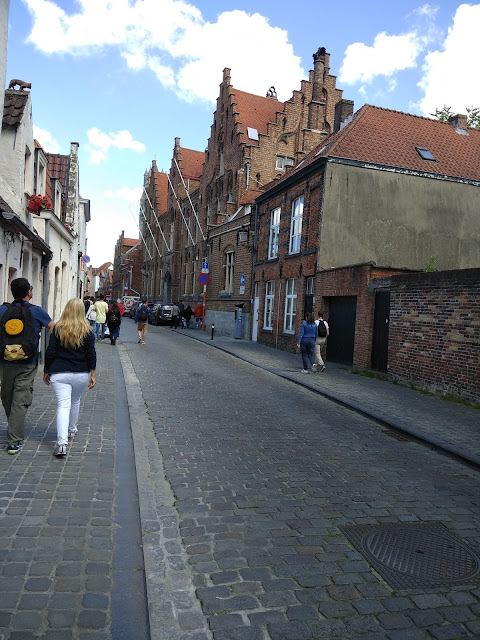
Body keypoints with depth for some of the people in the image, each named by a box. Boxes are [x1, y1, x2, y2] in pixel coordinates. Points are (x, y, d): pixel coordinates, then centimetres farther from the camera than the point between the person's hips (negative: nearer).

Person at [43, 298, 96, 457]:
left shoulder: (58, 329, -2)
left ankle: (62, 444, -17)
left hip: (59, 374, -1)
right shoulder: (87, 331, -3)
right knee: (75, 401, 24)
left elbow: (50, 352, -2)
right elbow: (91, 354, -4)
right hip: (81, 374, 1)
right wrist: (92, 374, 1)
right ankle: (72, 431, 41)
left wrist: (46, 371, 8)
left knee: (63, 405, -5)